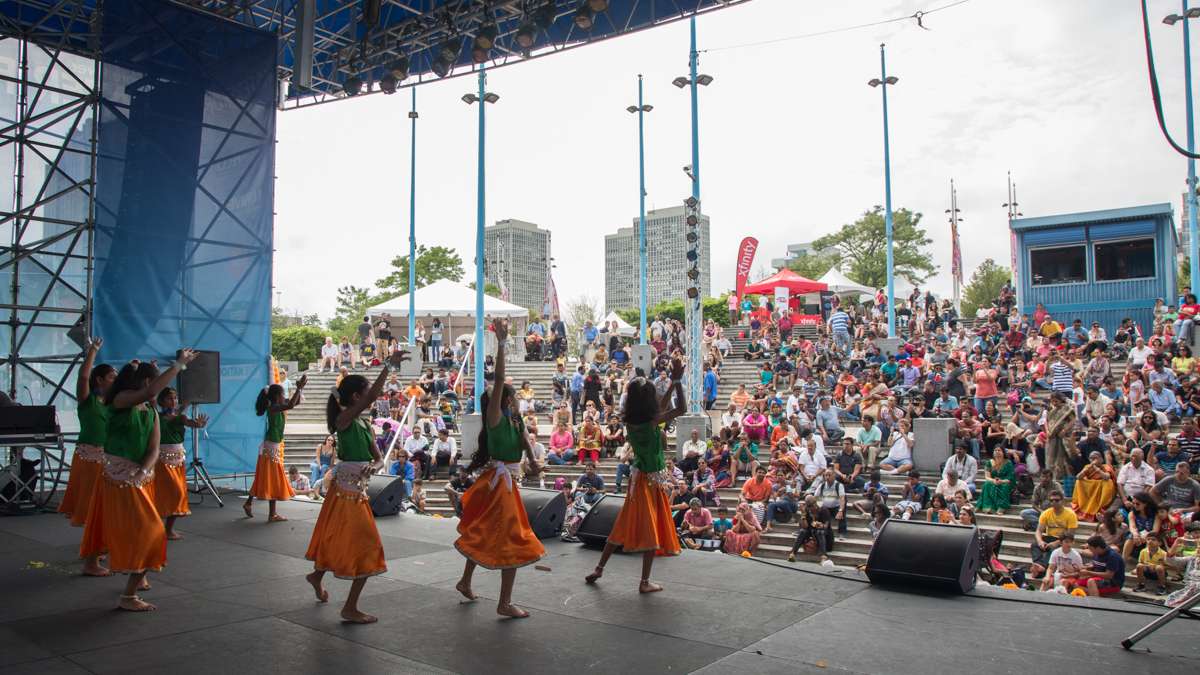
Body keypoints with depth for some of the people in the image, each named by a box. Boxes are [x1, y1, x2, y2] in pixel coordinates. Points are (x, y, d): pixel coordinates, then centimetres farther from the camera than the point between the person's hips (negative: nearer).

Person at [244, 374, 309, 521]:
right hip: (271, 447, -9)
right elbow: (291, 405, -34)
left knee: (265, 478, 17)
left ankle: (248, 503, 27)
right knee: (272, 479, -4)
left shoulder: (277, 407, 9)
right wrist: (299, 388, -30)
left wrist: (300, 388, 3)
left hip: (274, 446, 9)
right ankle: (272, 514, 1)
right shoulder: (273, 408, -18)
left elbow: (295, 403, 16)